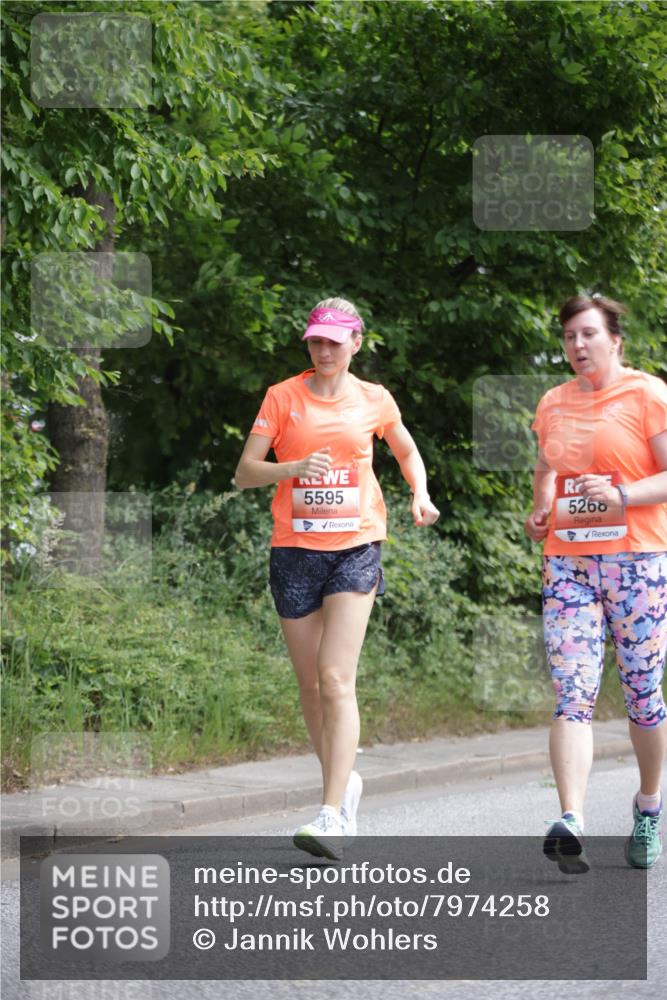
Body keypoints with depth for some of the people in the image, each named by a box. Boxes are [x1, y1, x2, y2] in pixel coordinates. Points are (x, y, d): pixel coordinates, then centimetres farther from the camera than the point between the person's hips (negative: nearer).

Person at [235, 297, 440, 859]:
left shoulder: (374, 401, 7)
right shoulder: (283, 397, 4)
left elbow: (408, 453, 25)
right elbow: (245, 472, -1)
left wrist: (421, 494, 6)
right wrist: (294, 468, -19)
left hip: (355, 549, -2)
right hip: (295, 550, 2)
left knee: (337, 680, -15)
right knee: (311, 683, 7)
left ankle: (332, 818, -21)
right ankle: (343, 783, 31)